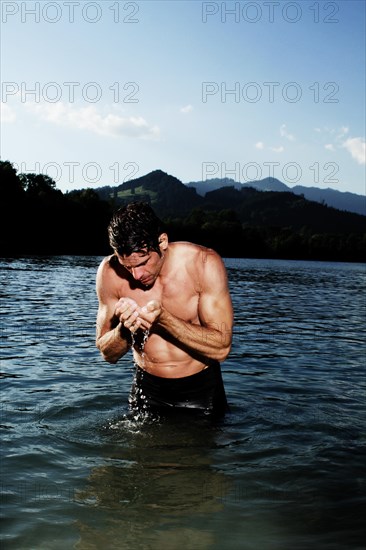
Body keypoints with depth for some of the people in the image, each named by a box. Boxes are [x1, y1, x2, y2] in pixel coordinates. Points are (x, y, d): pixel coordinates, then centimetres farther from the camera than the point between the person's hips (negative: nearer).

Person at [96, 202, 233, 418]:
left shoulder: (204, 264, -20)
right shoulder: (110, 272, -14)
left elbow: (221, 348, -23)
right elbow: (108, 354, -6)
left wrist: (163, 318, -33)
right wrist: (124, 329, -29)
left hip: (201, 389, -1)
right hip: (147, 387, 2)